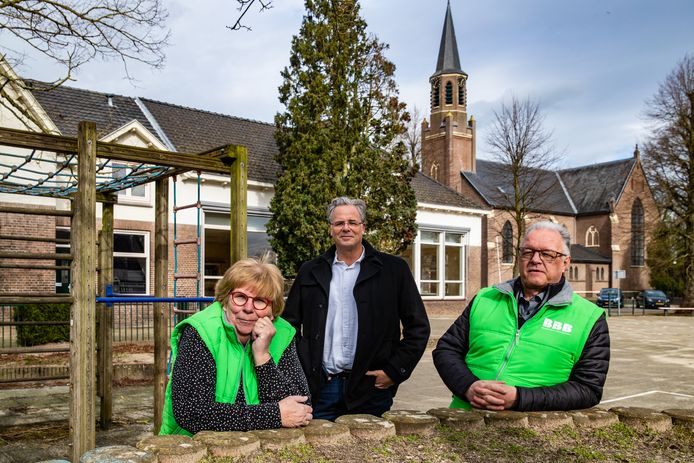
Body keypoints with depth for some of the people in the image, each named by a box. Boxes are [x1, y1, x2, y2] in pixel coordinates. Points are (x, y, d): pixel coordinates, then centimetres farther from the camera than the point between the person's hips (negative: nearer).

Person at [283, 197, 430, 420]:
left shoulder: (394, 270, 2)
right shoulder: (310, 272, 9)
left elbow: (418, 327, 2)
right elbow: (289, 324, 12)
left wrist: (395, 370, -5)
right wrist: (305, 371, 2)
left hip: (372, 387, -1)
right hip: (322, 388, 2)